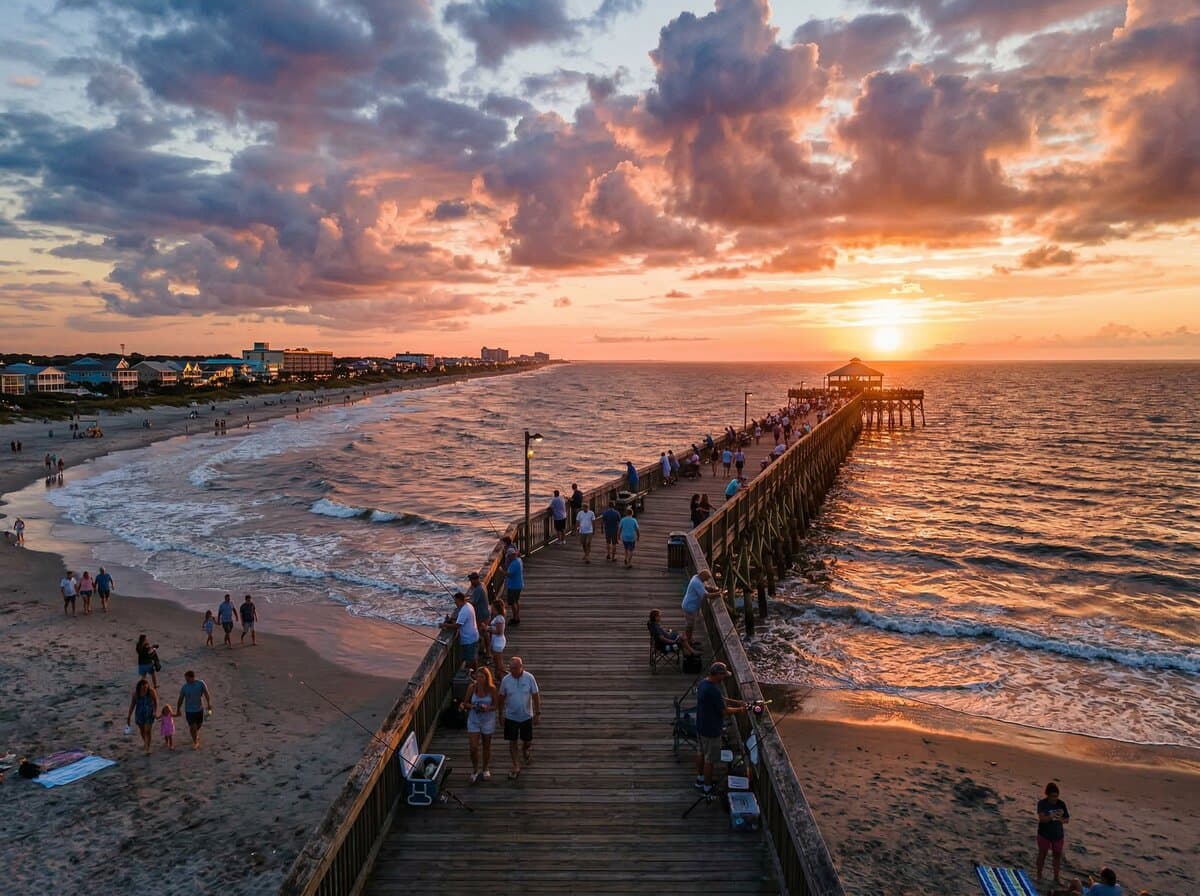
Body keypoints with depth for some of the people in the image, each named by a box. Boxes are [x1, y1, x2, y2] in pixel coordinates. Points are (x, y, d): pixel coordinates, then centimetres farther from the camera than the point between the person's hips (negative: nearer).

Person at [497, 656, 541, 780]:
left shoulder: (529, 678, -15)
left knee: (527, 740, 12)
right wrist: (500, 714, 5)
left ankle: (526, 751, 46)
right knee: (512, 742, 5)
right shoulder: (506, 680, -11)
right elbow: (502, 697, 1)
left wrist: (538, 713, -5)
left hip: (526, 716, -1)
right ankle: (516, 767, 19)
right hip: (510, 717, 1)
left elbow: (536, 696, -6)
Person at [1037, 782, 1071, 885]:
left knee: (1058, 855, 14)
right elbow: (1042, 818, -25)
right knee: (1042, 854, 10)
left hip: (1058, 835, 3)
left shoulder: (1061, 804, -7)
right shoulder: (1042, 803, -17)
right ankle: (1039, 876, 24)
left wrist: (1060, 819, -24)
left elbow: (1067, 819, -2)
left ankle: (1056, 877, 30)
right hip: (1044, 834, -3)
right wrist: (1052, 816, -41)